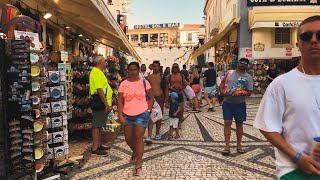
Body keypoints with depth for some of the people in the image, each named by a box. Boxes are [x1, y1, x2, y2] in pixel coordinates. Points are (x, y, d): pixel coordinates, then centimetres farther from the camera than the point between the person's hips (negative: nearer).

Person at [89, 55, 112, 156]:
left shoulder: (98, 72, 19)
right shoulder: (96, 73, -15)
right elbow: (100, 90, -23)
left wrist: (107, 104, 22)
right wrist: (107, 105, -24)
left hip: (102, 104, 11)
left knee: (100, 125, 16)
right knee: (97, 126, -5)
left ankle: (99, 145, 26)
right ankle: (95, 149, 1)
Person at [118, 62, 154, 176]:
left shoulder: (144, 82, -2)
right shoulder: (123, 84, 1)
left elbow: (151, 97, 5)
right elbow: (120, 101, 1)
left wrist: (148, 110, -3)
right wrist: (120, 115, -7)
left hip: (141, 115, -3)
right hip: (127, 115, 3)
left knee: (138, 138, -5)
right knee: (128, 138, 11)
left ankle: (139, 164, 5)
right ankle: (135, 152, 43)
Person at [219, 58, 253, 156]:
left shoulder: (248, 77, 0)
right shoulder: (230, 73, 5)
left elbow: (249, 92, -5)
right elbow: (222, 85, 11)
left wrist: (239, 93, -21)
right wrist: (223, 91, -8)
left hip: (240, 104, 0)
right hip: (227, 103, 0)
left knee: (239, 124, 9)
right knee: (227, 123, -2)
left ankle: (238, 145, 23)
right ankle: (227, 146, 3)